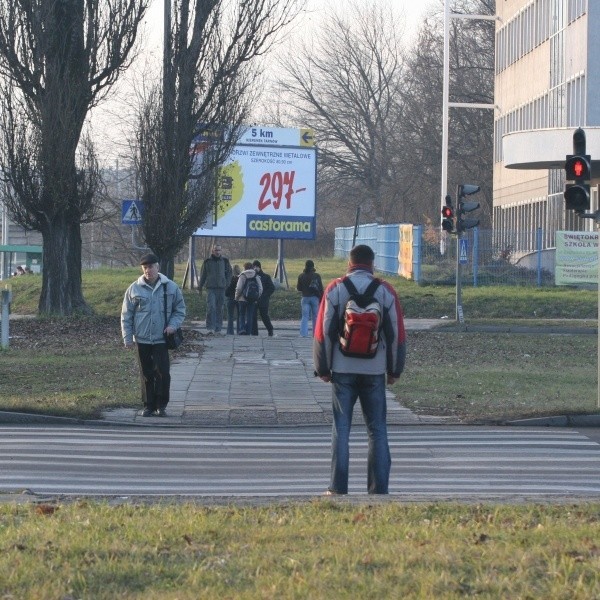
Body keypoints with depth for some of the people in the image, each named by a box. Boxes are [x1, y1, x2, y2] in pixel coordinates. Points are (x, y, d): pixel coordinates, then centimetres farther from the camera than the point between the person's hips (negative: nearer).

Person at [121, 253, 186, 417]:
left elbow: (180, 310, 9)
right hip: (142, 340, 1)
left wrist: (173, 325, -9)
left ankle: (161, 405, 7)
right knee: (146, 375, 7)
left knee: (163, 373, -6)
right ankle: (149, 406, 16)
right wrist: (127, 337, 0)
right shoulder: (134, 289, 1)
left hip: (161, 339, -1)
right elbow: (126, 316, 5)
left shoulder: (171, 287, 1)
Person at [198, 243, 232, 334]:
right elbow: (203, 275, 12)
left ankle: (218, 328, 13)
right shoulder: (207, 261, 5)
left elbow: (229, 273, 17)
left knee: (219, 308, 5)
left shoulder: (225, 261, 8)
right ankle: (211, 327, -16)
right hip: (210, 288, -2)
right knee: (211, 307, -14)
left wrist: (227, 284, 7)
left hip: (221, 289, 2)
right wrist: (200, 287, 14)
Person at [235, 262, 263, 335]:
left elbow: (239, 288, -10)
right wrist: (257, 297, 11)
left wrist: (236, 297, 2)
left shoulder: (242, 276, -5)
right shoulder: (256, 277, 5)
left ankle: (242, 328, -7)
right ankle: (248, 331, 4)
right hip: (253, 300, 3)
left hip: (243, 299, -2)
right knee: (250, 316, 8)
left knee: (242, 315, 9)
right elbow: (260, 288, 1)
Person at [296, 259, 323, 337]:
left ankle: (304, 333, -12)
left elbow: (298, 288, 4)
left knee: (305, 316, 1)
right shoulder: (317, 276, -3)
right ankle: (315, 333, 8)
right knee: (315, 316, 7)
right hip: (315, 298, 0)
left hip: (305, 298, 0)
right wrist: (321, 299, 5)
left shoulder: (301, 276, -1)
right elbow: (321, 289, -1)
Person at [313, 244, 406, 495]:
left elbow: (323, 331, -1)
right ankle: (379, 489, 3)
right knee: (377, 429, 5)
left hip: (343, 370, 0)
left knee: (341, 428, 4)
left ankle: (338, 488, 1)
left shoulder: (335, 289, 0)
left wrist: (323, 368, 6)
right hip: (375, 371, 1)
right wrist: (394, 370, 11)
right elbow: (397, 333, 3)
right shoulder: (385, 291, 1)